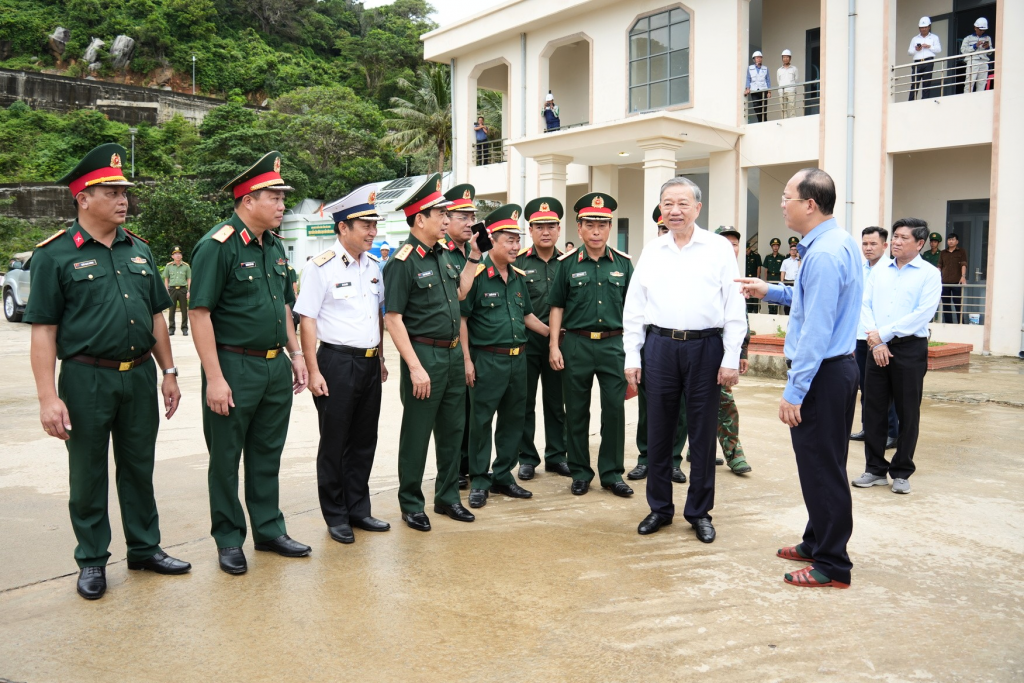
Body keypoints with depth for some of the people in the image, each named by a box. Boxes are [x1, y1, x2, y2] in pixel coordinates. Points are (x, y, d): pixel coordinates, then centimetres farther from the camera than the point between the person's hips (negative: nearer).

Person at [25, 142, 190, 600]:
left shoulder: (139, 250, 9)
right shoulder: (54, 255, -6)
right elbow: (43, 330, -9)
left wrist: (168, 373, 10)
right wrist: (48, 397, -15)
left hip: (140, 376, 5)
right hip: (87, 379, -4)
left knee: (139, 466, 15)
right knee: (88, 474, 9)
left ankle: (145, 548, 28)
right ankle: (92, 560, 23)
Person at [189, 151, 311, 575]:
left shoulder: (275, 247, 12)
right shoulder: (217, 246, -13)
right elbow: (200, 313, -17)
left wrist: (296, 354, 14)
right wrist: (214, 378, -20)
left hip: (276, 367, 7)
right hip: (234, 368, -7)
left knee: (267, 454, 16)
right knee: (226, 458, 7)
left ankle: (269, 530, 28)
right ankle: (229, 540, 20)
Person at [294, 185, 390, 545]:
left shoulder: (374, 265, 9)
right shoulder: (322, 267, -11)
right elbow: (306, 320, -12)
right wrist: (313, 372, -15)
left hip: (370, 363, 6)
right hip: (337, 362, -6)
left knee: (364, 441, 14)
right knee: (334, 443, 6)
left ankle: (358, 510, 28)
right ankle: (336, 517, 20)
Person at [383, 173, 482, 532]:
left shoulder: (444, 253, 9)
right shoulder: (403, 262, -15)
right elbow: (393, 318, -17)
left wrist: (473, 257, 13)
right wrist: (415, 367, -21)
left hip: (453, 353, 8)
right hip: (424, 354, -8)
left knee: (453, 428, 15)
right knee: (416, 434, 4)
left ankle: (447, 496, 30)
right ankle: (411, 504, 20)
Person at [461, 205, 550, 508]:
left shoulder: (519, 277, 12)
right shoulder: (476, 275, -10)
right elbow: (461, 319, -10)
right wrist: (467, 360, -14)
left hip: (518, 358, 7)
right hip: (487, 360, -7)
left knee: (513, 420, 12)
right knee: (481, 421, 2)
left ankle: (503, 476, 25)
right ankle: (479, 481, 14)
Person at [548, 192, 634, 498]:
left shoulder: (623, 263, 6)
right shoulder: (567, 263, 2)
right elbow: (557, 306, 4)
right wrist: (553, 345, -3)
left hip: (613, 344, 1)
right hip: (576, 343, -1)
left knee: (615, 409, 2)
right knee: (576, 412, 7)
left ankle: (612, 472, 16)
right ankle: (580, 472, 20)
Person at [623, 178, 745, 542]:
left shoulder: (719, 248, 1)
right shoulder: (651, 251, 9)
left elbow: (734, 307, -2)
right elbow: (634, 308, 10)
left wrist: (731, 359, -7)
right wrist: (631, 357, 5)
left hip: (705, 347, -2)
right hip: (660, 346, 3)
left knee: (702, 433, 5)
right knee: (658, 431, 8)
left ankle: (699, 512, 20)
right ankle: (659, 508, 23)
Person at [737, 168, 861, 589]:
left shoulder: (823, 254, -21)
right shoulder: (840, 241, 11)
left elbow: (816, 331, -24)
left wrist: (794, 391, -22)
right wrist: (771, 291, 21)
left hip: (821, 372, -11)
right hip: (837, 366, 11)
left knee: (821, 468, 0)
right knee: (823, 464, 19)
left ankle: (832, 566, 12)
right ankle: (818, 543, 34)